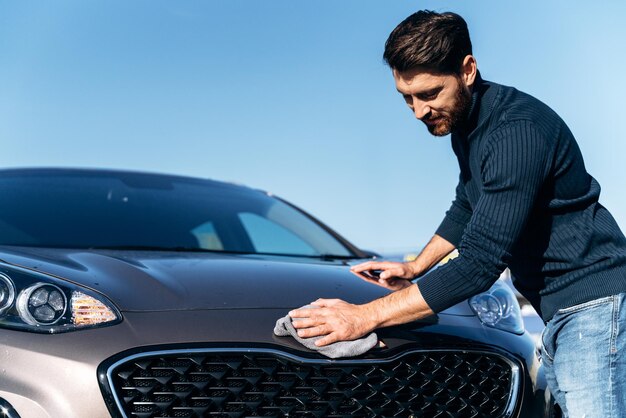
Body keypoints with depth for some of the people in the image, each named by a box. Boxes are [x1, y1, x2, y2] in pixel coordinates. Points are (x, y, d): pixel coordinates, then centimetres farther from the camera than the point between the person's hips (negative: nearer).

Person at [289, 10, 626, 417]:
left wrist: (365, 316, -26)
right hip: (558, 308, 10)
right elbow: (466, 208, 26)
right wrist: (415, 267, 19)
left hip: (593, 304, -10)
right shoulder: (463, 123, 8)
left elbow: (481, 261, -28)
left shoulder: (516, 131, -24)